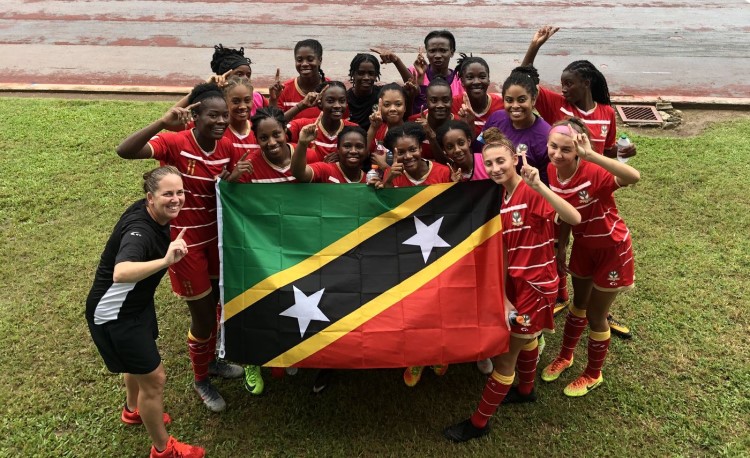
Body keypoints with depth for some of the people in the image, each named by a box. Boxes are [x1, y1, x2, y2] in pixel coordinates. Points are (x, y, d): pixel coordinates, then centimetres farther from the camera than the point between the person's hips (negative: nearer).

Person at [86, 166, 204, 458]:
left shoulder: (151, 213, -9)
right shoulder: (139, 232, -35)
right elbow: (121, 273, -55)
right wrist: (166, 261, -66)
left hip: (136, 303, 9)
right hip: (114, 315, -9)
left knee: (139, 362, 30)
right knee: (154, 378, 2)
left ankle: (133, 411, 58)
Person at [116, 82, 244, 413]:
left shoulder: (228, 148, -5)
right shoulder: (175, 143, -22)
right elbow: (125, 151, -36)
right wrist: (162, 123, -47)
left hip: (215, 236, 6)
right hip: (185, 240, -6)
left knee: (216, 304, 23)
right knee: (203, 316, 6)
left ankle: (211, 360, 49)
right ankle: (201, 381, 31)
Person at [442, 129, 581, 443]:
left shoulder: (532, 193, -22)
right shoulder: (499, 199, 1)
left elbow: (574, 218, -38)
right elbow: (504, 251, 4)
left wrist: (539, 185, -45)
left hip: (536, 283, -7)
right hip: (516, 281, 8)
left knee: (505, 354, 3)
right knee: (525, 340, 29)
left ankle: (479, 422, 18)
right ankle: (526, 390, 53)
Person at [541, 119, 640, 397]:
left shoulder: (593, 173, -33)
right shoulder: (552, 172, -14)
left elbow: (634, 177, -54)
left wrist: (591, 155, -58)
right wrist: (560, 248, 6)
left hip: (611, 249, -5)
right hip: (582, 246, 6)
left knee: (595, 315, 10)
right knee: (579, 303, 26)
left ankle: (593, 374, 36)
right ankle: (565, 356, 50)